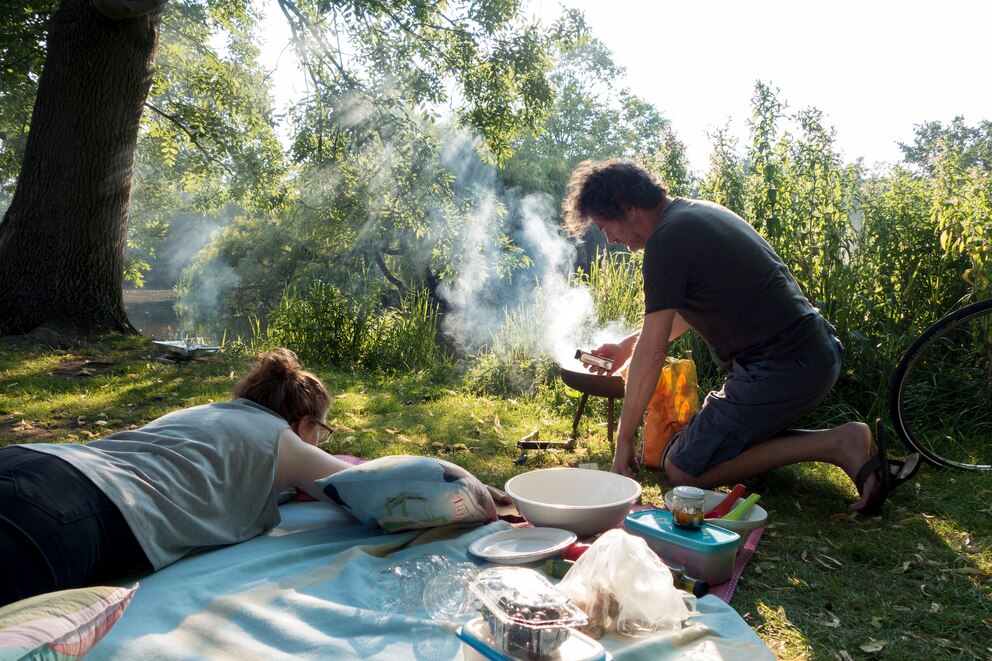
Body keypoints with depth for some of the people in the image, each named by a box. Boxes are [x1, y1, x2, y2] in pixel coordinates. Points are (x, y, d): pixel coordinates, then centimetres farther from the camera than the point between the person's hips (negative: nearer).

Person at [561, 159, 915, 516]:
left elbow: (652, 353, -15)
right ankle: (848, 443, 9)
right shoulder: (700, 211, 15)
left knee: (683, 469, -3)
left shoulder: (667, 240, -15)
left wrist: (624, 439, -7)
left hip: (782, 369, -10)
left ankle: (837, 445, -8)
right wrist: (626, 346, 28)